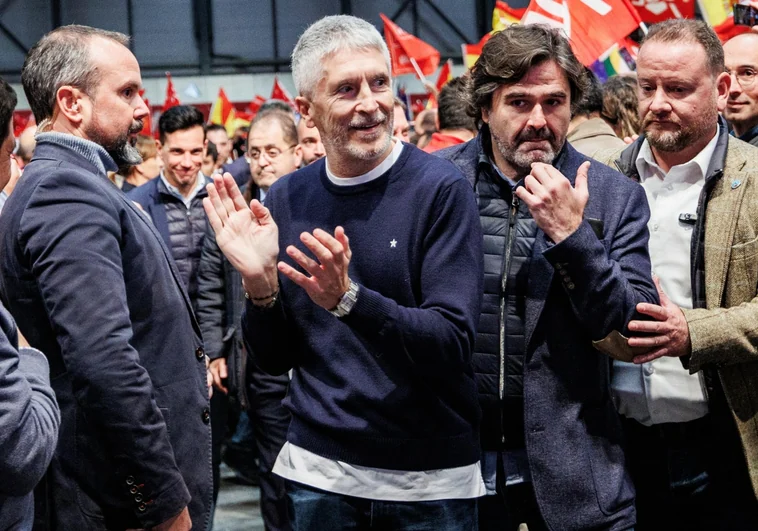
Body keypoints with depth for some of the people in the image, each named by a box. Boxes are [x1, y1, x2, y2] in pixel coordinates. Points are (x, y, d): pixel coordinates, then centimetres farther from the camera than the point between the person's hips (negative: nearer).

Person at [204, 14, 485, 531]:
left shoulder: (441, 188, -11)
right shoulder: (285, 200, 0)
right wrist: (259, 281, -15)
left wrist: (348, 298, -31)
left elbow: (452, 345, -18)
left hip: (430, 477, -3)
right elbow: (276, 359, 3)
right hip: (319, 472, 3)